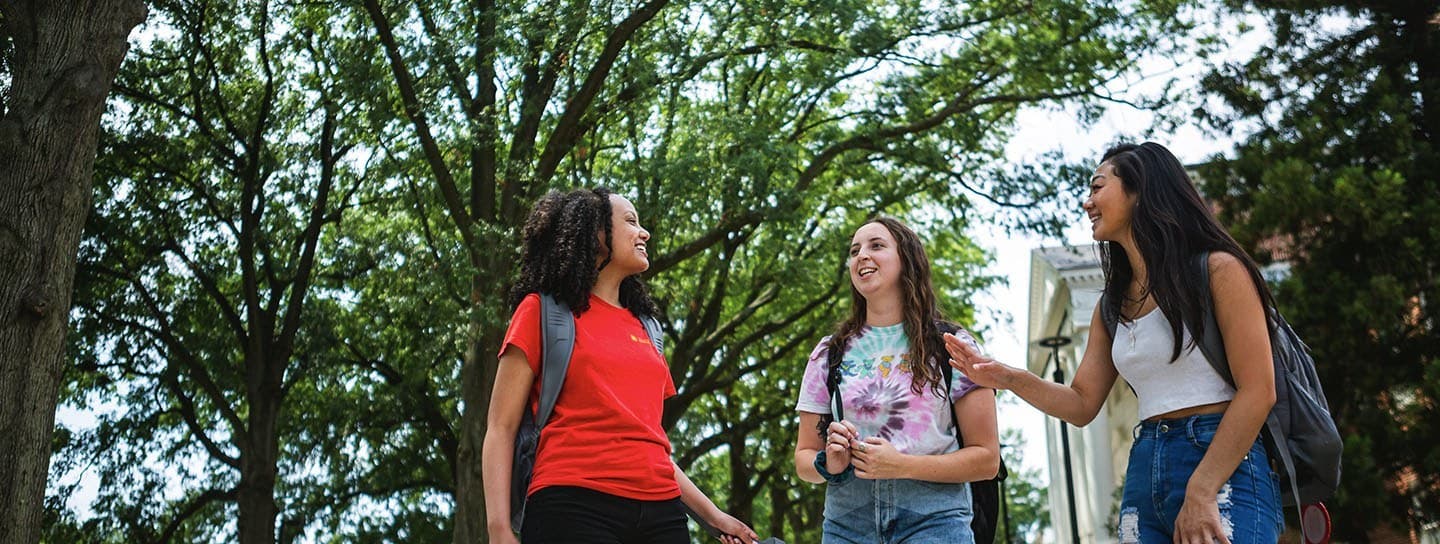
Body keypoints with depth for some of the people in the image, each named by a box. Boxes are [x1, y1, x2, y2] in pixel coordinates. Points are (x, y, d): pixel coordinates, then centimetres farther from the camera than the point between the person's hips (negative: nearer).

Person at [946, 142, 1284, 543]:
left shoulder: (1217, 270, -4)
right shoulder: (1111, 306, 16)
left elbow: (1257, 392, -10)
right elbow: (1082, 405, 16)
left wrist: (1200, 493, -17)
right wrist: (1007, 378, -2)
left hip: (1224, 471, -6)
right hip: (1144, 476, 6)